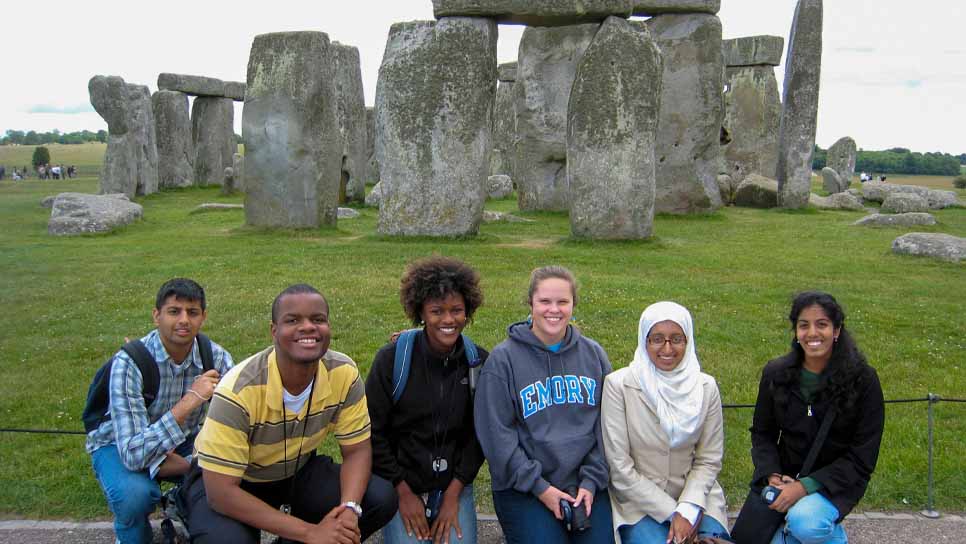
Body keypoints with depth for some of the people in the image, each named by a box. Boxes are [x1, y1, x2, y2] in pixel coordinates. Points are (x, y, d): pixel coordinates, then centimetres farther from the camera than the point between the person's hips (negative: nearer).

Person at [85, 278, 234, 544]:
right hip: (120, 445, -3)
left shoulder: (217, 358, -18)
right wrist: (189, 402, -44)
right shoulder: (128, 363, -30)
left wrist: (184, 463, -28)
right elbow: (133, 455, -38)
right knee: (136, 494, -35)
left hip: (181, 442, 3)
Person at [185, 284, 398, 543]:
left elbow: (357, 450, -8)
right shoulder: (239, 391, -31)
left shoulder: (344, 373, -18)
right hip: (230, 482, -4)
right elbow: (221, 492, -29)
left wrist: (349, 510, -30)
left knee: (382, 499, -16)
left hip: (298, 471, 5)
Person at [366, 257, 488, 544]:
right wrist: (404, 492, -9)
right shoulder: (392, 358, -13)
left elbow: (479, 433, -2)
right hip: (401, 482, -1)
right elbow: (373, 430, -8)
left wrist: (453, 494, -8)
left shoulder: (479, 362, -6)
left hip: (454, 484, 2)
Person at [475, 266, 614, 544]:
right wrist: (538, 486, -11)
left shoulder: (594, 354, 6)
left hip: (586, 484, 4)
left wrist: (592, 480, -3)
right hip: (523, 488, -3)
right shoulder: (503, 359, -7)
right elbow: (496, 433, -9)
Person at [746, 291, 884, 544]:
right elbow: (762, 433, 7)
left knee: (804, 521, -32)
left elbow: (862, 457, -12)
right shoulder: (775, 373, -3)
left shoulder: (863, 379, -12)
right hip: (785, 475, 3)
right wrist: (772, 475, -14)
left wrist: (805, 486, -22)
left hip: (835, 481, -3)